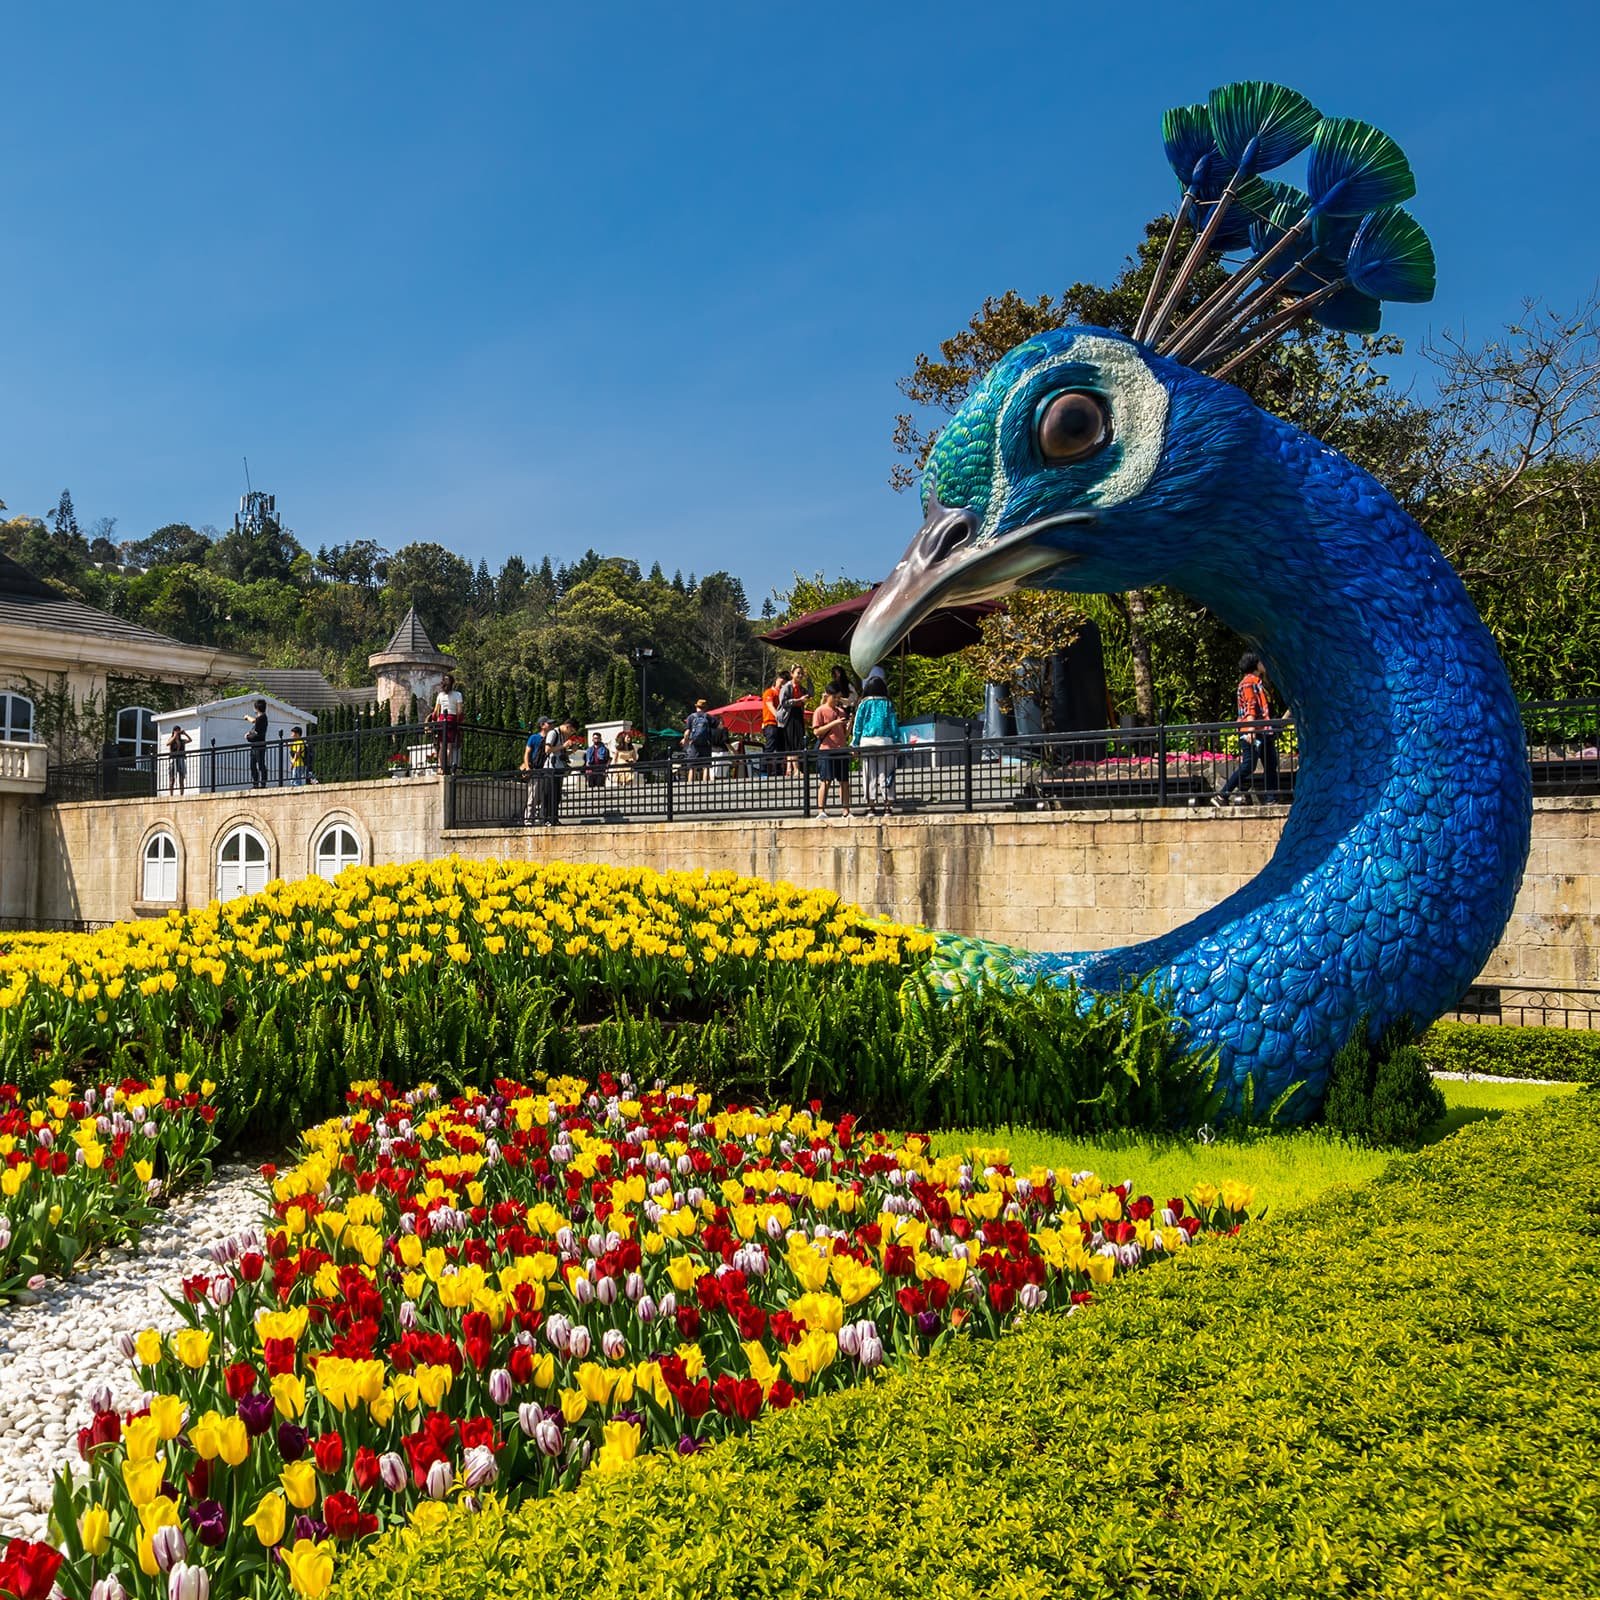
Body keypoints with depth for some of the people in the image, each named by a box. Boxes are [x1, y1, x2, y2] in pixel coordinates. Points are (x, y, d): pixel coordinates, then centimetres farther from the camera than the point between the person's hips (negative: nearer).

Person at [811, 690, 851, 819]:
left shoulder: (841, 712, 15)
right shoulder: (820, 711, -1)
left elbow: (845, 734, 17)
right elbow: (816, 731, -9)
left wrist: (849, 724, -3)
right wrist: (833, 723, -15)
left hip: (841, 750, 5)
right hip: (826, 750, -5)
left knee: (844, 781, 4)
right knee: (825, 781, -6)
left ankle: (845, 810, 8)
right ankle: (821, 811, -3)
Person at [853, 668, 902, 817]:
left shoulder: (864, 704, 5)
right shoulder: (888, 704, 5)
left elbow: (858, 724, 6)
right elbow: (894, 723, 5)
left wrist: (855, 744, 10)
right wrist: (897, 742, 9)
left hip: (867, 741, 0)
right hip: (885, 741, 0)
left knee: (869, 775, 4)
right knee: (886, 774, 2)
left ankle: (871, 808, 3)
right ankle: (886, 807, -1)